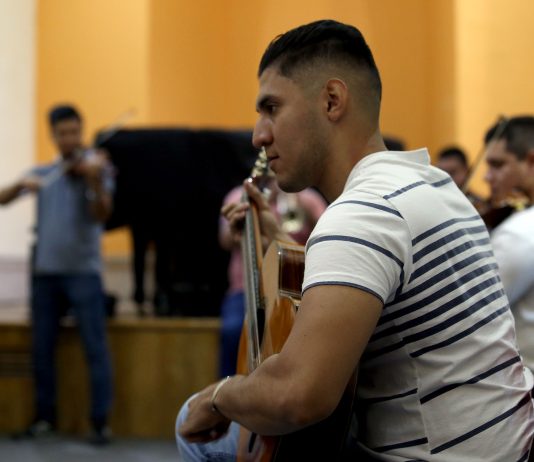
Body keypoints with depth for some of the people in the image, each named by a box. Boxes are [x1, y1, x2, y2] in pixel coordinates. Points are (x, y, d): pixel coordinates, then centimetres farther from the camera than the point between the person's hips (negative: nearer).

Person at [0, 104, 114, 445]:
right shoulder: (43, 174, 13)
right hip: (46, 271, 4)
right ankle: (46, 416, 20)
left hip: (83, 271, -4)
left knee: (95, 347, -7)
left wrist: (95, 182, -32)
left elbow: (101, 214, -14)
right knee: (42, 347, 8)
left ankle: (101, 421, -3)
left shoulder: (96, 166, 1)